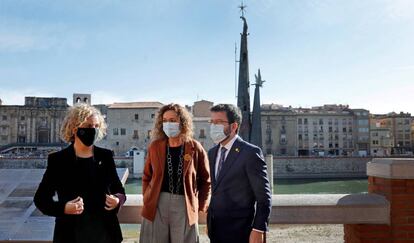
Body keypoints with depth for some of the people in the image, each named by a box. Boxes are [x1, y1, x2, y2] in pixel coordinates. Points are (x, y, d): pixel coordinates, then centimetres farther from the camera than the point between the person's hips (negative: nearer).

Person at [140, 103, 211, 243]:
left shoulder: (195, 148, -3)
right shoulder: (155, 147, 3)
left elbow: (205, 180, 4)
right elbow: (147, 177, 13)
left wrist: (201, 206, 0)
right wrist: (147, 199, 4)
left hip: (185, 206, -1)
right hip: (157, 204, 2)